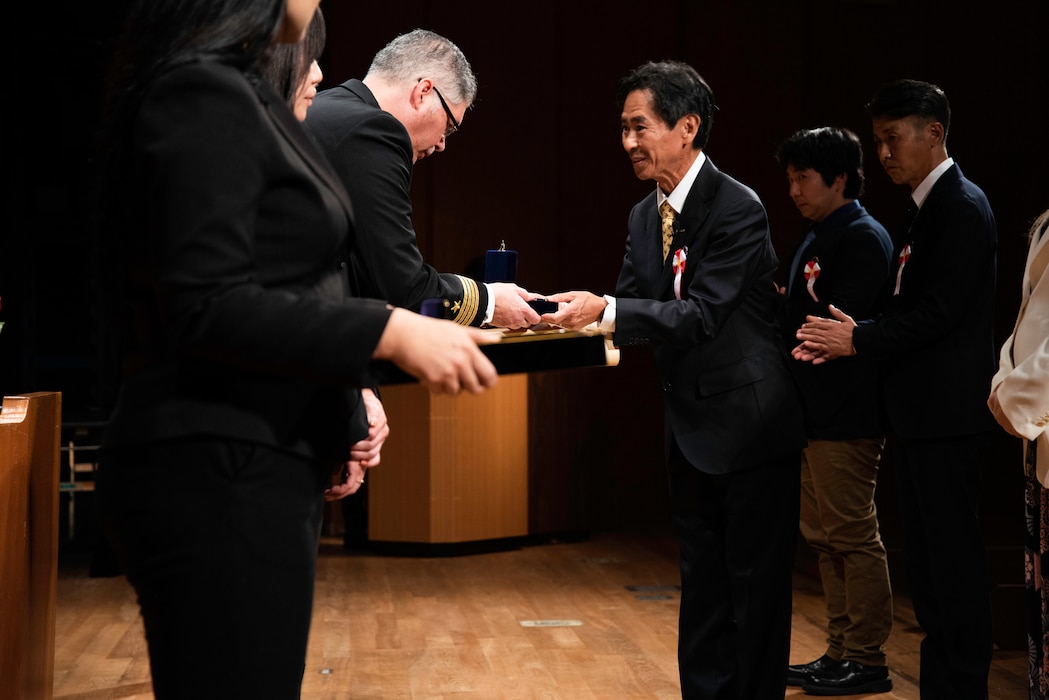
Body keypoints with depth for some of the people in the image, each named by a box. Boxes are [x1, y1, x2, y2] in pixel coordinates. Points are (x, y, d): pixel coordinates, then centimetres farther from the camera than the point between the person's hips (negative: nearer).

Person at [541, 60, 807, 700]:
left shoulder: (738, 208, -18)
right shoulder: (645, 217, 7)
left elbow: (701, 312, -25)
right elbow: (630, 307, 4)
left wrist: (605, 310, -34)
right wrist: (577, 311, -15)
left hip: (750, 424, -8)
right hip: (692, 428, 8)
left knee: (756, 588, 0)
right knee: (702, 585, 15)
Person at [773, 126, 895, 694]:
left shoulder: (863, 238, -11)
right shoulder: (816, 241, 18)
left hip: (847, 417, -10)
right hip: (815, 413, 10)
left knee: (853, 537, -3)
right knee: (823, 538, 13)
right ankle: (840, 653, 21)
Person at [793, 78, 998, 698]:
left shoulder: (962, 206, -13)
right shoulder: (929, 206, 16)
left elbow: (940, 311, -20)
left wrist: (859, 338, -12)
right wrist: (849, 339, 2)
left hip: (947, 415, -10)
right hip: (922, 414, 10)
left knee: (953, 560, -4)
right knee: (929, 560, 15)